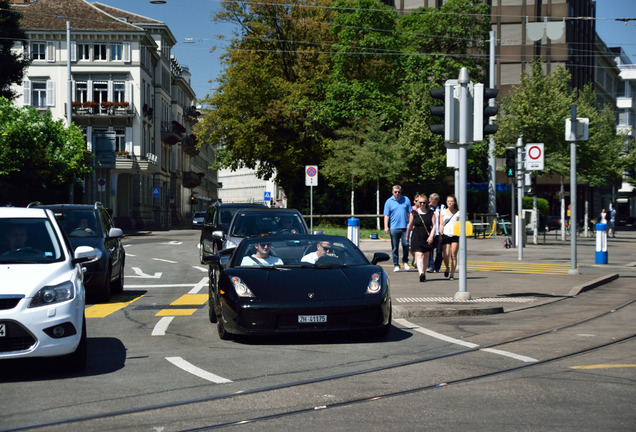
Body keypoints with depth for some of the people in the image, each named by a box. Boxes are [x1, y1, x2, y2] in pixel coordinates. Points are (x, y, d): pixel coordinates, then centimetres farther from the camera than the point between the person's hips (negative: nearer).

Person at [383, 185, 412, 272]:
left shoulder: (406, 200, 10)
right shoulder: (389, 201, 6)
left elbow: (410, 213, 13)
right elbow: (386, 215, 3)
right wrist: (386, 227, -7)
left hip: (405, 227, 0)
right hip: (394, 228, 0)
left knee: (406, 245, -7)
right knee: (395, 248, 2)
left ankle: (405, 261, 15)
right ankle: (396, 265, 10)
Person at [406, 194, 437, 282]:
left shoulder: (431, 213, 5)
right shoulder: (414, 213, 3)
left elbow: (434, 225, 0)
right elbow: (410, 226, 10)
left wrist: (431, 236, -13)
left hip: (428, 238, 2)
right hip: (417, 238, -2)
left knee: (426, 256, 13)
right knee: (419, 255, -15)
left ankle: (424, 273, 27)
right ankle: (421, 273, -29)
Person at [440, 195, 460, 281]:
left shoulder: (458, 213, 8)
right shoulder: (443, 212, 10)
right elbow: (441, 225, 8)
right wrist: (440, 235, 1)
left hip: (455, 235, 0)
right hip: (446, 235, 0)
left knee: (453, 256, -3)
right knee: (446, 256, -8)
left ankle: (452, 274, 2)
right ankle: (447, 269, 21)